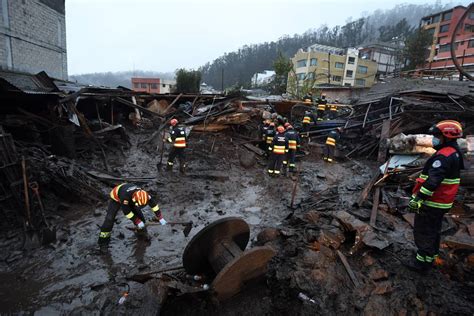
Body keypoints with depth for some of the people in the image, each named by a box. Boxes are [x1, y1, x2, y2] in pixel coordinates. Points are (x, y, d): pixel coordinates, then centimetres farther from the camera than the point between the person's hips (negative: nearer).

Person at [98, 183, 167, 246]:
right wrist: (138, 222, -30)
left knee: (139, 215, -6)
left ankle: (141, 232, 14)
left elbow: (153, 204, -23)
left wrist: (160, 218, -24)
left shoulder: (143, 194, -33)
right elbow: (126, 212, -35)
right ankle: (103, 237, 2)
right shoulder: (125, 196, -45)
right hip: (116, 198, -4)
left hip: (129, 199, 4)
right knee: (110, 218, -14)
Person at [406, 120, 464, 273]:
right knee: (434, 231, 21)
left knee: (423, 232, 1)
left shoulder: (443, 155, -23)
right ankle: (431, 258, 35)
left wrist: (418, 198, -29)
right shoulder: (455, 153, 12)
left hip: (431, 203, -10)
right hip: (443, 203, 10)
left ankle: (422, 262, 11)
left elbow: (433, 180, -30)